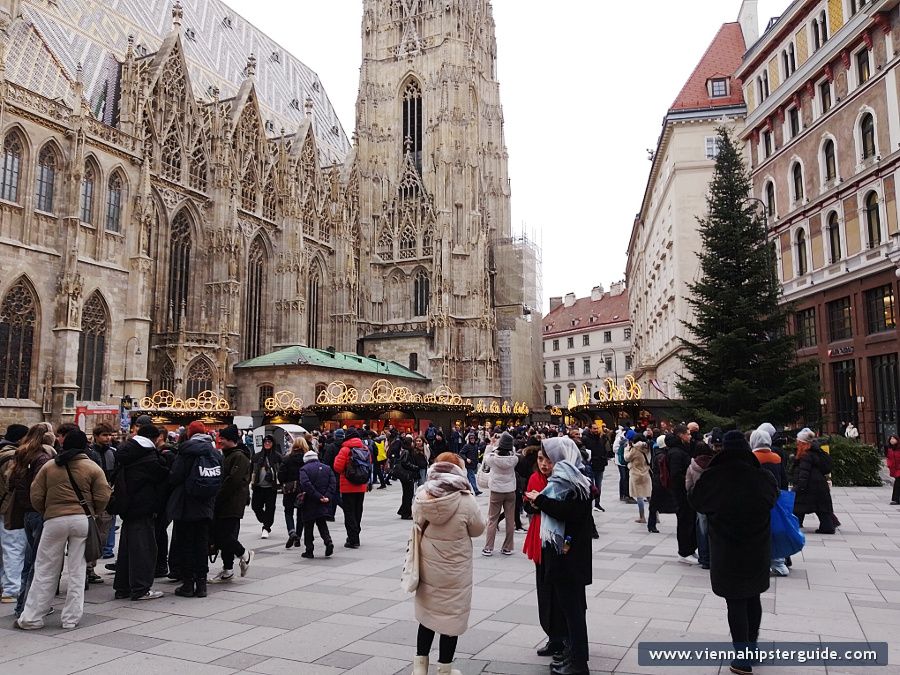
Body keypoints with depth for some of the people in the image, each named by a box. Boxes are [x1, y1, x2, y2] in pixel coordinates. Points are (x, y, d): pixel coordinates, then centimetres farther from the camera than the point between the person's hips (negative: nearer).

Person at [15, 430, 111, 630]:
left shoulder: (49, 467, 5)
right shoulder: (93, 468, -1)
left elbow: (36, 497, 3)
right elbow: (102, 498, -6)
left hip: (54, 521, 1)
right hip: (82, 521, -1)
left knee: (45, 570, 12)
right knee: (77, 572, 6)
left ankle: (31, 617, 16)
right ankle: (71, 618, 11)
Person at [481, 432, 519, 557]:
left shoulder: (493, 458, -14)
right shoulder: (513, 459, -12)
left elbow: (486, 458, 7)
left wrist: (490, 444, 17)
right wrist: (508, 443, 3)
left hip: (496, 492, -1)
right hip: (510, 492, 1)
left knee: (492, 520, 8)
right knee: (510, 520, 10)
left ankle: (488, 548, 8)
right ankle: (507, 548, 15)